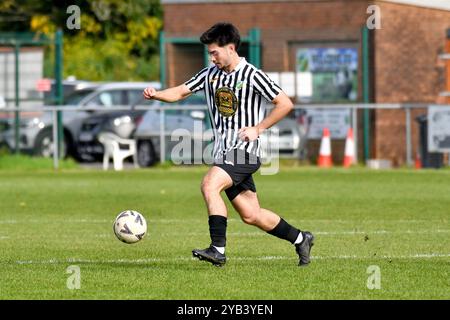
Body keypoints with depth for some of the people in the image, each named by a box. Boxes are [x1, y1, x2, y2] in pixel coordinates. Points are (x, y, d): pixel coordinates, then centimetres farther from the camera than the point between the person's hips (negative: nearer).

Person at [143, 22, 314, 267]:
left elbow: (285, 104, -7)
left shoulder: (252, 76, -9)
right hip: (223, 152, 7)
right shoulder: (210, 74, 10)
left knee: (209, 184, -27)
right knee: (251, 215, 9)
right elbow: (180, 92, 10)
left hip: (244, 150, -7)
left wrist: (257, 129, -12)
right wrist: (156, 94, -9)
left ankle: (218, 250, -27)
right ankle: (300, 239, 28)